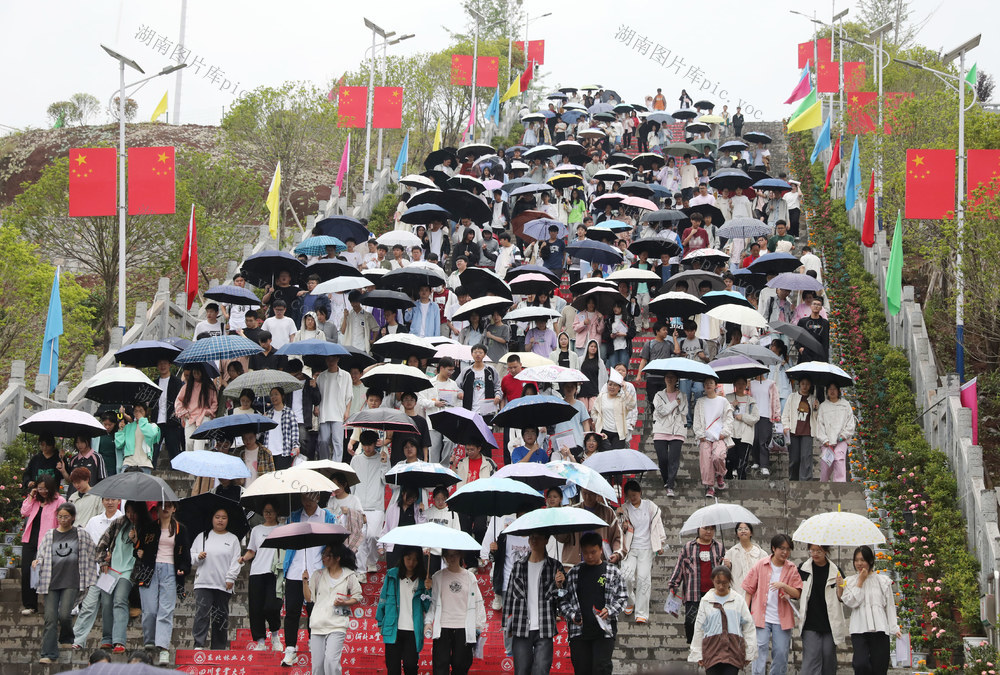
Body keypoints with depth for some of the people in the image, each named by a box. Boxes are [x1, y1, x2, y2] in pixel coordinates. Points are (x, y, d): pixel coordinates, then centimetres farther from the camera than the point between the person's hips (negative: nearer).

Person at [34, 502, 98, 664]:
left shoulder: (81, 534, 6)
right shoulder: (50, 535, 10)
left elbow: (93, 553, 14)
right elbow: (42, 555, 14)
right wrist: (37, 562, -8)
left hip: (71, 582, -2)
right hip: (52, 581, 2)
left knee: (64, 614, -15)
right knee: (50, 618, -5)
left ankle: (67, 638, 16)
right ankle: (49, 654, -2)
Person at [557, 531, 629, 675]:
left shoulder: (613, 572, 5)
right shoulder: (574, 573, 9)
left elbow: (622, 598, 7)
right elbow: (563, 598, 12)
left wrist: (609, 611, -10)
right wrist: (571, 615, -5)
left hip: (604, 631, -2)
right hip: (579, 630, 2)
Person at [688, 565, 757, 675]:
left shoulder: (738, 600, 4)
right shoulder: (706, 601, 6)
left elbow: (748, 627, 7)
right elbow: (699, 629, 11)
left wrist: (749, 653, 6)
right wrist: (697, 654, 10)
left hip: (733, 649, -1)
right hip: (712, 650, 1)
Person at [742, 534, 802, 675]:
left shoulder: (792, 569, 3)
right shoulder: (761, 565, 2)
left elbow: (797, 594, -3)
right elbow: (749, 590, 6)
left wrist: (783, 586, -21)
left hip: (782, 618, 1)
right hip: (761, 616, -1)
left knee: (781, 653, 4)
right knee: (760, 649, -9)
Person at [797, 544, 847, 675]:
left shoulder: (835, 571, 3)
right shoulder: (803, 569, 4)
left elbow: (842, 599, 5)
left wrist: (840, 587, -14)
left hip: (830, 624, 1)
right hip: (810, 625, -1)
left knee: (829, 660, 7)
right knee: (811, 660, -10)